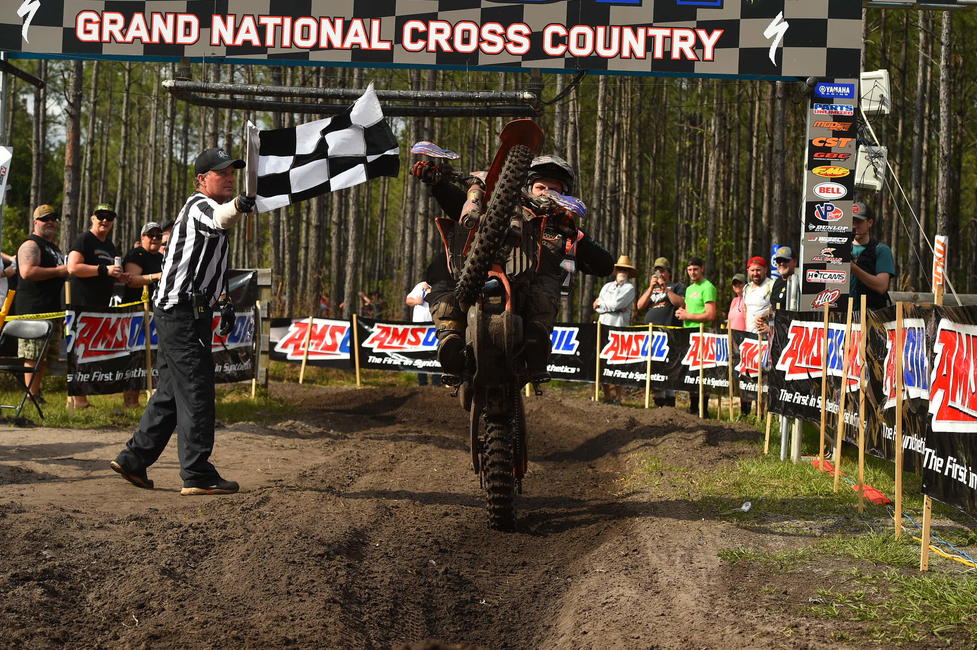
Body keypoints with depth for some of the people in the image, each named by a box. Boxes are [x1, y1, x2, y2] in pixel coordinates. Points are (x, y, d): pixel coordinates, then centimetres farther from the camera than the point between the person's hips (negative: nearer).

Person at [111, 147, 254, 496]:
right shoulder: (199, 205, -11)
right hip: (183, 312, -11)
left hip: (176, 313, 11)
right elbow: (217, 220, -36)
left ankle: (133, 459, 22)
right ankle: (197, 475, -8)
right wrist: (238, 205, -59)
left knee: (172, 389, 16)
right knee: (196, 391, -10)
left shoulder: (198, 208, 21)